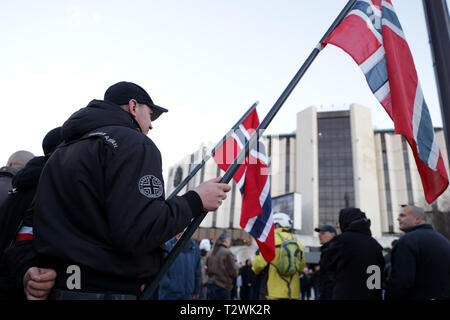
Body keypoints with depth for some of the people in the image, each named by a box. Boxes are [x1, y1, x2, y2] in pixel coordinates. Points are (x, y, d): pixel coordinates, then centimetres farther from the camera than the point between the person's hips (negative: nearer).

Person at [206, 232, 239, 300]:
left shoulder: (211, 253, 6)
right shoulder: (227, 253, -13)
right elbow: (234, 272, -10)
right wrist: (236, 267, 9)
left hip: (210, 285, 6)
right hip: (223, 287, -6)